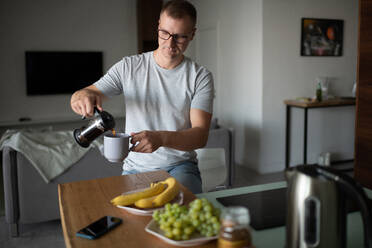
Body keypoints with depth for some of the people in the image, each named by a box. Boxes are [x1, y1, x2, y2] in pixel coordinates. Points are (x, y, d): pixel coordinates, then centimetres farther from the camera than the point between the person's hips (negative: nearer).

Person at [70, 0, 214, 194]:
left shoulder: (200, 77, -2)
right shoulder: (128, 67, 2)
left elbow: (200, 135, -11)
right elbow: (78, 98, 4)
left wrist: (161, 138, -31)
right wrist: (83, 95, -23)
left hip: (180, 166, -1)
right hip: (136, 168, 2)